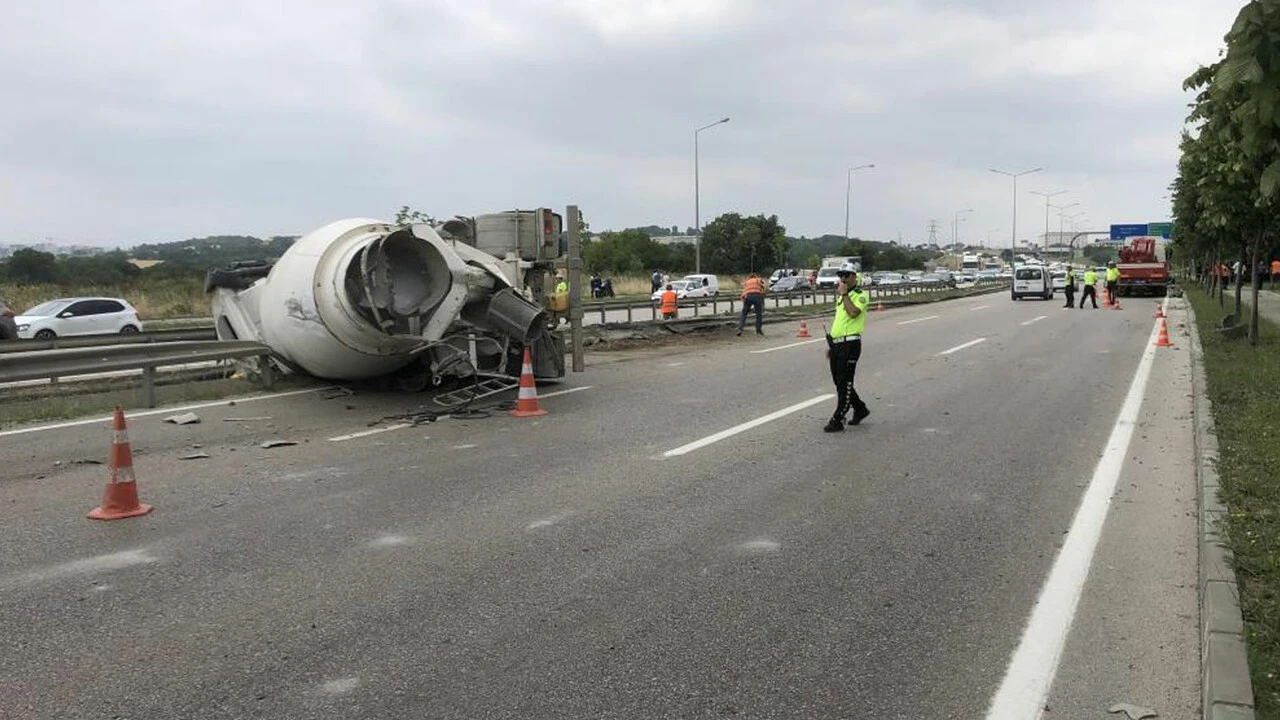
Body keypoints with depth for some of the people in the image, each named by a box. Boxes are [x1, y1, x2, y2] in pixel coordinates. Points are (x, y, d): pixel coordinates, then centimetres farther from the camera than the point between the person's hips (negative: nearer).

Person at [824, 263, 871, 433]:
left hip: (850, 343, -9)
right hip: (836, 343, 9)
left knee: (844, 383, -6)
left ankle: (837, 420, -3)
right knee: (838, 381, 14)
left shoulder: (861, 295, -6)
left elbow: (853, 313, -26)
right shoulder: (841, 296, 20)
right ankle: (860, 409, 31)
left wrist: (844, 294, -17)